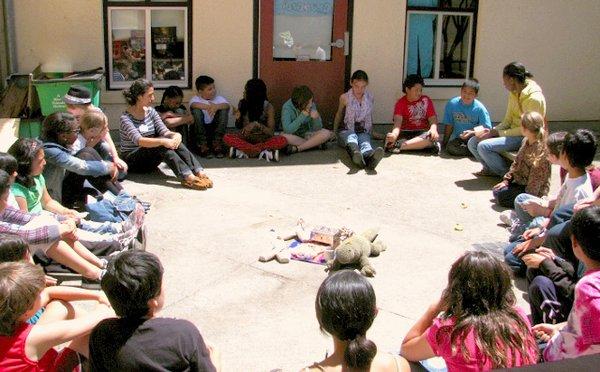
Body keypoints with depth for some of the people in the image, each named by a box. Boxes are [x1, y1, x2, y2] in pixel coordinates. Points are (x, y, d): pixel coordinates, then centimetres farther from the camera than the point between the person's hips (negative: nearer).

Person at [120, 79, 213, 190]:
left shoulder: (150, 111, 7)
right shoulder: (126, 118, -13)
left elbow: (164, 131, -4)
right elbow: (139, 140, -29)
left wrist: (176, 135, -26)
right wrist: (163, 141, -41)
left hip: (149, 160, 6)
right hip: (132, 159, -6)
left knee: (174, 139, -22)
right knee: (161, 143, -32)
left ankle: (199, 172, -37)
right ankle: (187, 177, -48)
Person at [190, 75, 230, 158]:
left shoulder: (218, 98, 5)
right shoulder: (196, 99, -2)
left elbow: (227, 105, -17)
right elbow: (193, 105, -27)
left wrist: (217, 106, -39)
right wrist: (208, 106, -43)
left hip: (215, 128, 2)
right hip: (199, 130, -2)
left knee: (224, 109, -17)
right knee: (196, 110, -25)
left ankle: (217, 143, -16)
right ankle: (202, 145, -22)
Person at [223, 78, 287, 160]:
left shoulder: (268, 107, -12)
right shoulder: (242, 103, -3)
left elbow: (271, 132, -15)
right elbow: (239, 127, 7)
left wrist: (256, 124, -30)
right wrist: (238, 119, -15)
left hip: (263, 139, -3)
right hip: (246, 137, 3)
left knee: (282, 141, -32)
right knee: (227, 138, -27)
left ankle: (243, 150, -28)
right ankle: (263, 151, -27)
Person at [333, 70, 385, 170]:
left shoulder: (369, 97, 9)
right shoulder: (345, 98, 2)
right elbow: (339, 115, 19)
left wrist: (371, 131, 30)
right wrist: (334, 132, 23)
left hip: (363, 131, 1)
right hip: (346, 131, -1)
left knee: (365, 142, -37)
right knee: (352, 138, -40)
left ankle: (369, 156, -75)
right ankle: (355, 153, -78)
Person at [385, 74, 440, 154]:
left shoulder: (426, 100, 6)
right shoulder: (401, 103, 1)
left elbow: (433, 119, 0)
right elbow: (398, 121, -15)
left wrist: (433, 129, -25)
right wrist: (394, 134, -38)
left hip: (422, 133, 1)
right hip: (405, 133, -1)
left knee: (432, 137, -35)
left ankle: (399, 146, -37)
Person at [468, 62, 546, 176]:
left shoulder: (534, 98, -21)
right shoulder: (513, 93, 6)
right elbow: (508, 121, 11)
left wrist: (497, 133, -20)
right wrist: (492, 130, -8)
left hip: (525, 138, -9)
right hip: (513, 132, 9)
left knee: (484, 146, -26)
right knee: (472, 142, -1)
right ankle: (491, 169, 16)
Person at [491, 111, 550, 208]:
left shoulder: (540, 150, -27)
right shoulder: (526, 141, 1)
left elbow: (536, 178, -25)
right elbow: (516, 162, 10)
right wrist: (506, 180, 6)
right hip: (520, 181, 9)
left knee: (500, 197, -16)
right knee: (495, 191, 11)